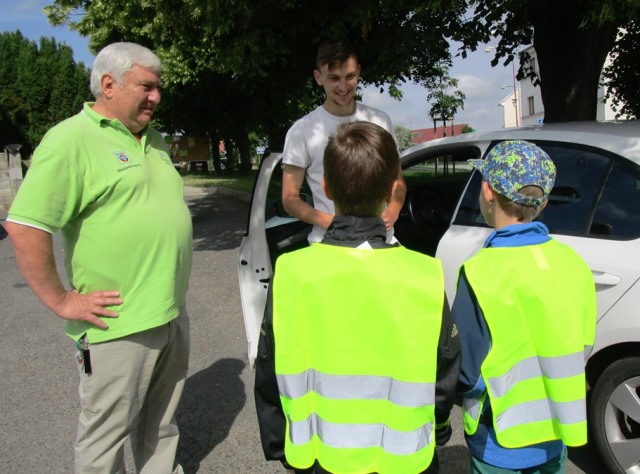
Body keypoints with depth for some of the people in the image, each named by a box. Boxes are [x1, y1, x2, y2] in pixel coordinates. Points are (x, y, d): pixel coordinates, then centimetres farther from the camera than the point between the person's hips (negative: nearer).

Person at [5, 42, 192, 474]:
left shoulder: (154, 139, 12)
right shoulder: (72, 139, -13)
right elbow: (24, 228, -20)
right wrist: (61, 301, -16)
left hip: (173, 313, 8)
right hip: (117, 324, -7)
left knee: (161, 423, 23)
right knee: (106, 434, 10)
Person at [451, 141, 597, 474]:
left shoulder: (483, 273, -24)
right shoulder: (572, 262, -7)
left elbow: (466, 374, -20)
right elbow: (580, 352, 4)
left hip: (503, 443, -4)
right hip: (559, 435, 5)